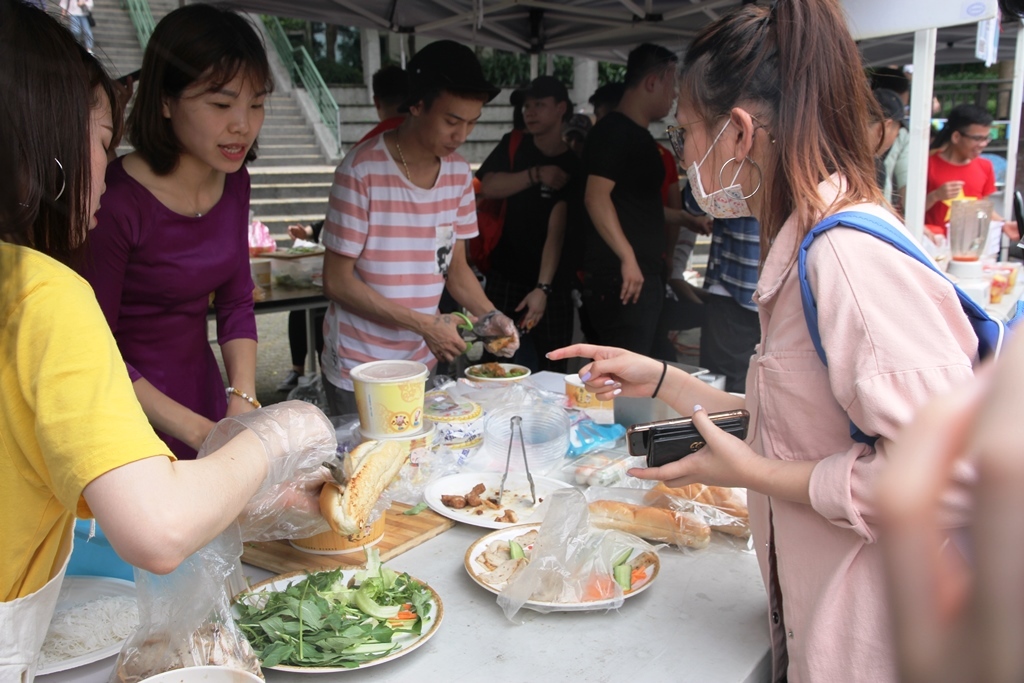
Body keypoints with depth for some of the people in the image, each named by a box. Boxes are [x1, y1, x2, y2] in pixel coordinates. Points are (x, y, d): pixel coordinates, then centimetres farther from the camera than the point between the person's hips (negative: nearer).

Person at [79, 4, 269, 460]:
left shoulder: (233, 182, -3)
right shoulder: (116, 200, -23)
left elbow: (236, 304, 4)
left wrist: (243, 401, -10)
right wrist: (198, 431, -23)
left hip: (203, 388, 6)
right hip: (134, 417, -6)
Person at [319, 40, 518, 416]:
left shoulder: (458, 171, 2)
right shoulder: (363, 169, -17)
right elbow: (337, 282, -16)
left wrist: (488, 316, -8)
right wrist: (423, 323, -20)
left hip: (422, 361, 6)